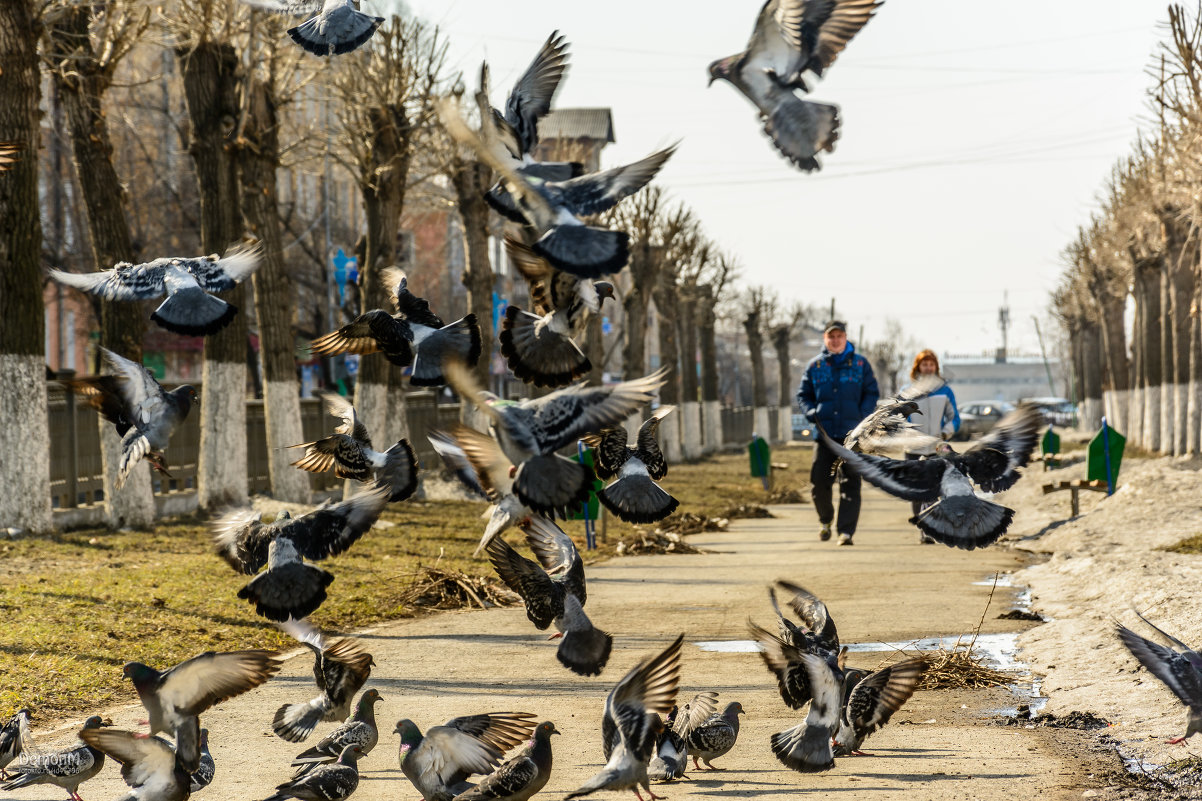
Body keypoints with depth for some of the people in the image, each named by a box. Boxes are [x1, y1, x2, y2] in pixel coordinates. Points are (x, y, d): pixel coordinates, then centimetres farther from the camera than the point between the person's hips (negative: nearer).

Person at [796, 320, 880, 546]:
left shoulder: (860, 364, 7)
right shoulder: (814, 366, 10)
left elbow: (872, 393, 10)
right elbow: (803, 395, 17)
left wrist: (862, 416, -6)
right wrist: (812, 413, -3)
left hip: (852, 434, -1)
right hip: (824, 434, 1)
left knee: (850, 483, -5)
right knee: (819, 482, -1)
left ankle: (846, 530, -4)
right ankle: (826, 519, 25)